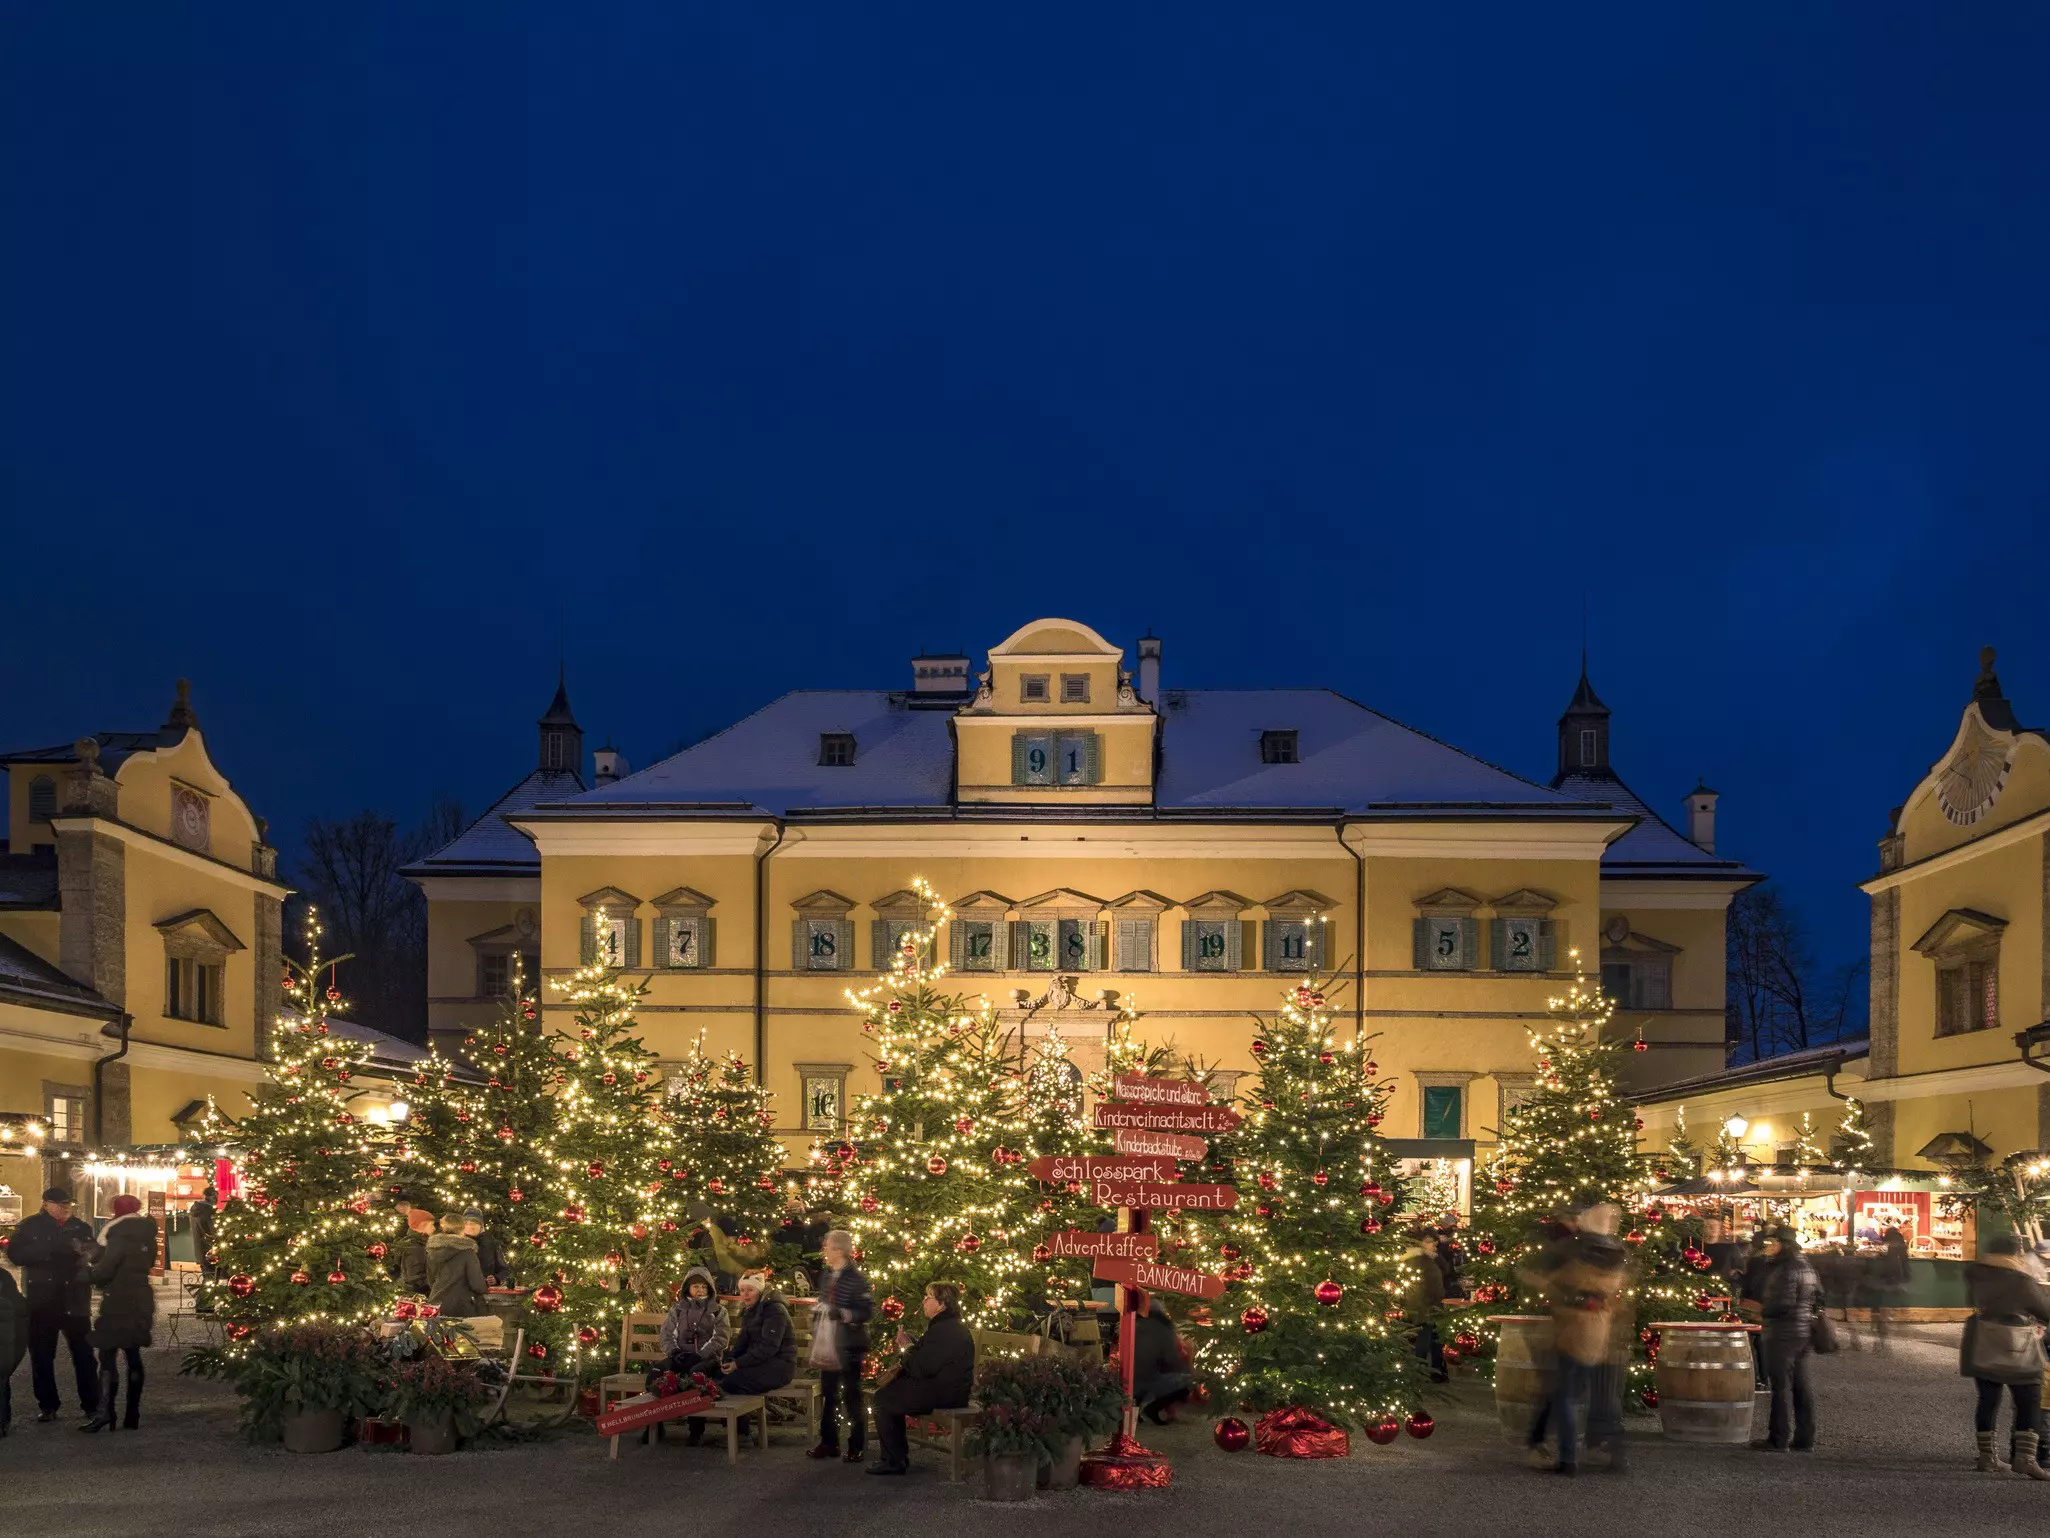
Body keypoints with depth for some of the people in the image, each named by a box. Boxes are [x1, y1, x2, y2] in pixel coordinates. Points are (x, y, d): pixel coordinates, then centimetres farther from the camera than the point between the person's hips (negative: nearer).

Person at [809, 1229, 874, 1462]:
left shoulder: (856, 1279, -14)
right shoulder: (826, 1276, 8)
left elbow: (868, 1311, -17)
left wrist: (843, 1313, -27)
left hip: (848, 1347, -7)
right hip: (827, 1346, 7)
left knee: (851, 1396, 1)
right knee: (828, 1395, 13)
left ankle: (857, 1446, 9)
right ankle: (828, 1442, 23)